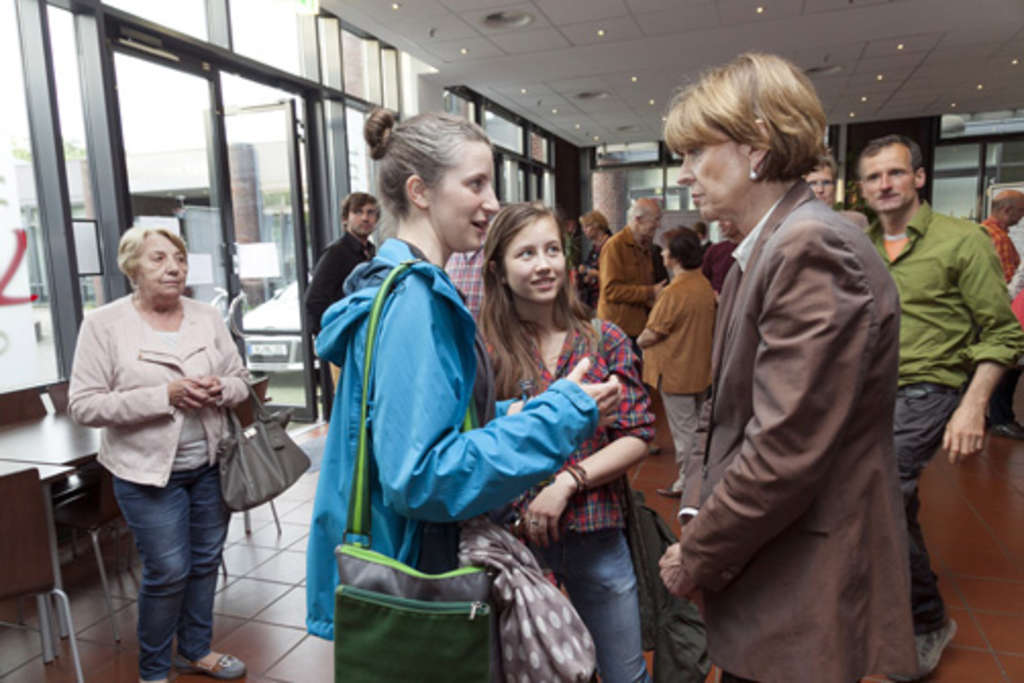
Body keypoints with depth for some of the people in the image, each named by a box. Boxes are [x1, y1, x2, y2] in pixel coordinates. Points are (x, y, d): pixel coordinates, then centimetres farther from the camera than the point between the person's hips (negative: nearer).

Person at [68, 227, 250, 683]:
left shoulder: (207, 317, 4)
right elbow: (84, 405, -12)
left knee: (206, 560, 15)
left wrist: (220, 389, -15)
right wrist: (165, 396, -22)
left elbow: (240, 380, 9)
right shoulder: (104, 324, -8)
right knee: (168, 572, 2)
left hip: (210, 464, 4)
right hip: (148, 473, -4)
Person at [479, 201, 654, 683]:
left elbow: (636, 438, -3)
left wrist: (568, 481, -15)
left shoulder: (605, 341, -2)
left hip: (596, 535, 2)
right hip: (511, 534, -1)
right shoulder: (482, 347, -7)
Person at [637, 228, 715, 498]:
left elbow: (652, 334, -19)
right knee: (693, 424, 21)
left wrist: (639, 342, 1)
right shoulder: (705, 286, 0)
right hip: (700, 367, 8)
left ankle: (686, 481, 17)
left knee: (683, 429, 4)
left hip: (676, 370, -8)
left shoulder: (675, 291, -24)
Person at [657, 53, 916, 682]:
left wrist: (696, 559, -12)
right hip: (767, 564, 8)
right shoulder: (764, 250, 9)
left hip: (803, 595, -8)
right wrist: (698, 510, 2)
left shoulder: (813, 249, -21)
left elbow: (785, 450, -24)